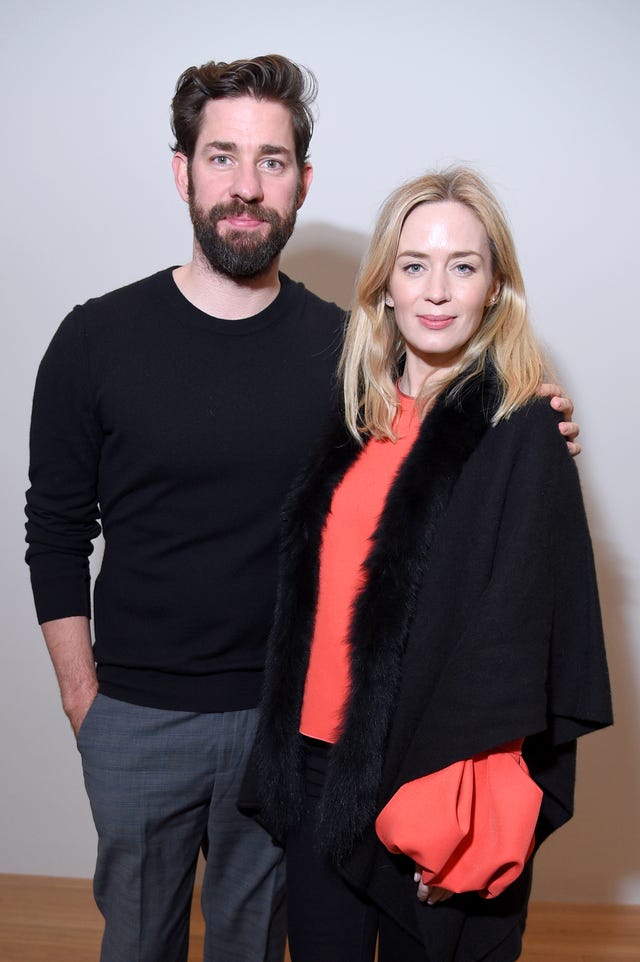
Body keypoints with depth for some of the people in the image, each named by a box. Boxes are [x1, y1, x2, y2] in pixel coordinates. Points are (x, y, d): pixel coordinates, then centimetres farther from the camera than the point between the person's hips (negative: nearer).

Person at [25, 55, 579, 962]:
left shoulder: (344, 346, -4)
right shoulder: (98, 338, -8)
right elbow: (56, 529, -1)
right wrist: (80, 692, -3)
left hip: (289, 710, 1)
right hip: (137, 714, 0)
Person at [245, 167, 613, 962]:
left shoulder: (522, 435, -10)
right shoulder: (357, 419, 6)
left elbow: (520, 638, -12)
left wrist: (462, 810, -14)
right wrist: (284, 750, 11)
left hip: (432, 780, -5)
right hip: (319, 767, 5)